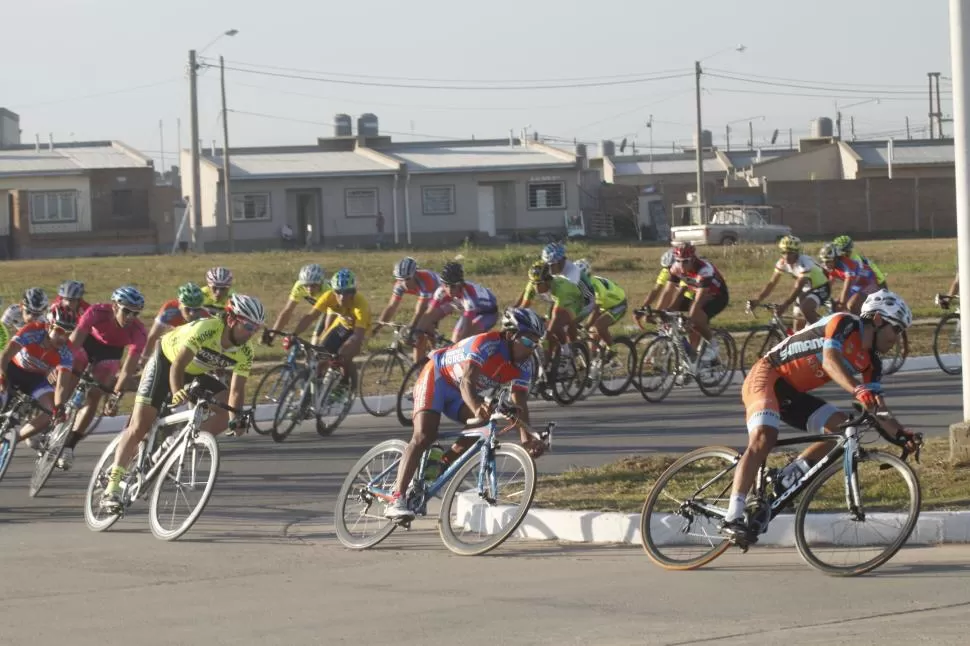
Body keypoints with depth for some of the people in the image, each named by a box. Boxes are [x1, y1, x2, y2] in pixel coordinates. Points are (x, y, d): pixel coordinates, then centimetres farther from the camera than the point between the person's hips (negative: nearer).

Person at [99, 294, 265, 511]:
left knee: (223, 414, -16)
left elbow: (237, 389, -15)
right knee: (139, 427, -12)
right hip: (166, 361, -6)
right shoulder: (205, 329, -36)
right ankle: (112, 488, -10)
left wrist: (237, 418, -32)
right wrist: (177, 392, -57)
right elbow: (177, 365, -40)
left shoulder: (246, 352, -18)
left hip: (197, 373, 6)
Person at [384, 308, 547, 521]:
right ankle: (396, 500, -28)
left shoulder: (524, 364, -13)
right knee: (423, 436, -23)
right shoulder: (485, 345, -33)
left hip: (459, 392, 7)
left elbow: (520, 402, -18)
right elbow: (467, 382, -46)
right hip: (436, 378, -7)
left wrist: (527, 439, -35)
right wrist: (477, 407, -67)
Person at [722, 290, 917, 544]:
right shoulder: (844, 324, -15)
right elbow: (830, 361, -33)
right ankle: (732, 519, -35)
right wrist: (858, 391, -48)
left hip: (793, 393, 9)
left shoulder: (870, 362, 7)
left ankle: (785, 480, -2)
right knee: (763, 439, -29)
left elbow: (878, 409, 5)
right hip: (767, 377, -9)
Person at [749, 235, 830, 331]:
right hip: (806, 289, 7)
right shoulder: (782, 263, -13)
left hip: (820, 288, -7)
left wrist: (784, 305, -51)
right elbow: (771, 283, -12)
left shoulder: (804, 263, -33)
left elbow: (798, 287, -40)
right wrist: (758, 300, -26)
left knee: (805, 308, -34)